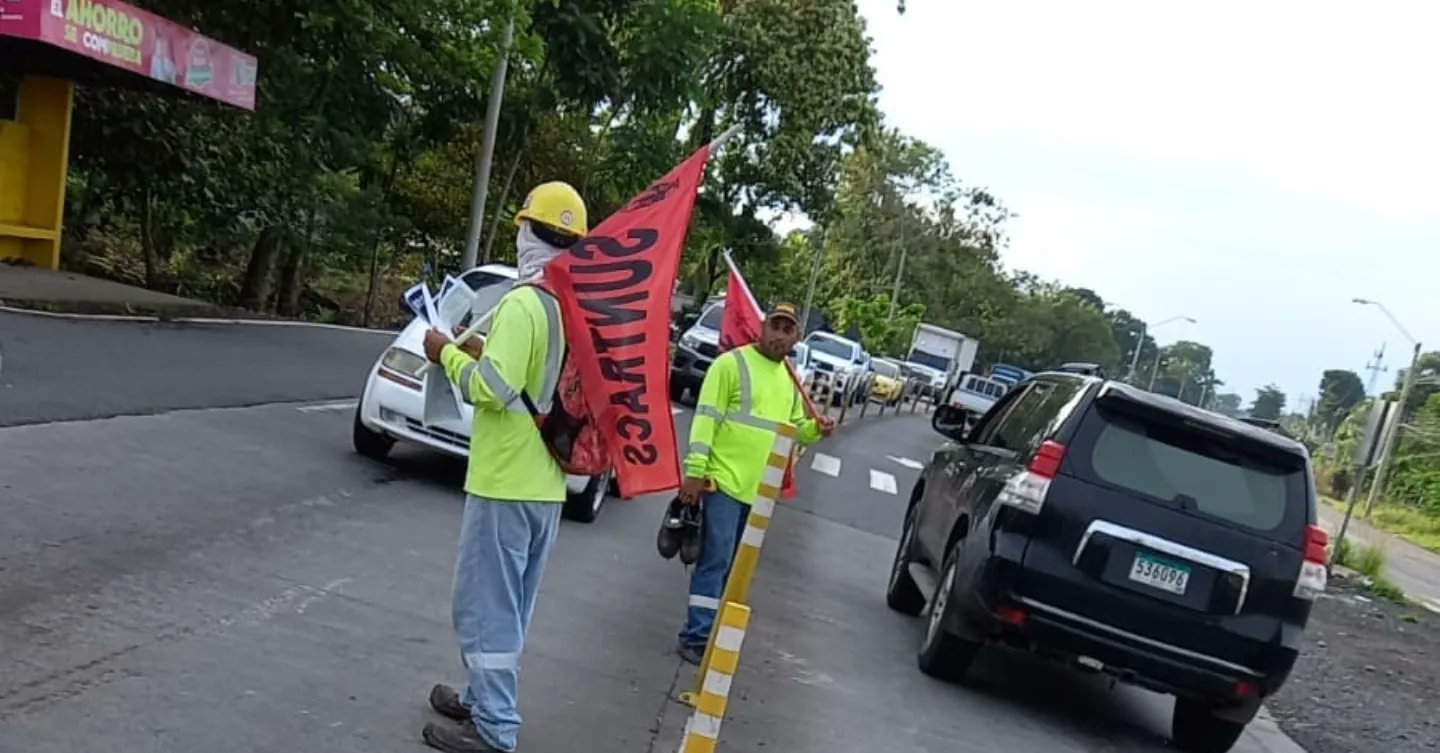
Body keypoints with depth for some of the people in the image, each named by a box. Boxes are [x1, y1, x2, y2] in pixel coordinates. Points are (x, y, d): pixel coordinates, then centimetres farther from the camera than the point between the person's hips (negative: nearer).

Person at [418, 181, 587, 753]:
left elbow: (493, 388, -24)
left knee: (485, 603, -1)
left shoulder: (523, 303, -18)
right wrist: (482, 351, 13)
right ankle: (484, 699, 30)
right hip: (545, 481, 9)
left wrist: (448, 354, -8)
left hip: (506, 480, -9)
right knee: (507, 605, 18)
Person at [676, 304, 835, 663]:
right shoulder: (731, 363, -8)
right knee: (715, 560, -8)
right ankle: (696, 636, -2)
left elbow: (793, 428, 24)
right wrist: (694, 471, -19)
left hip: (760, 487, 7)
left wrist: (814, 429, 0)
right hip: (724, 480, -7)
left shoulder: (790, 380, 15)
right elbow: (705, 418, -13)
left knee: (736, 565, 13)